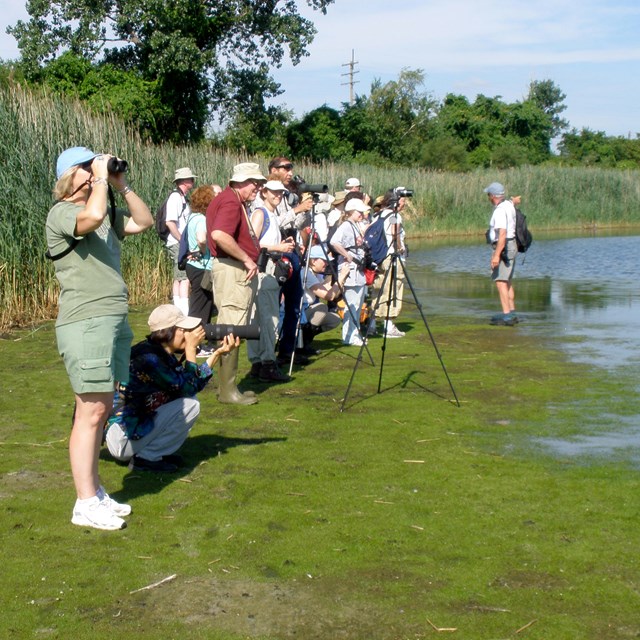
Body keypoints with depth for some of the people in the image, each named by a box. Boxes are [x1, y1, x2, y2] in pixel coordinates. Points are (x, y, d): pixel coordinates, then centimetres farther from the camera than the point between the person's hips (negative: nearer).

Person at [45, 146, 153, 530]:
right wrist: (101, 179, -15)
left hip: (114, 321, 9)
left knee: (102, 411, 13)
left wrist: (122, 185, 9)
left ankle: (95, 491, 23)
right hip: (86, 323, -9)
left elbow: (145, 222, 18)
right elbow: (92, 215, -31)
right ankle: (86, 505, 0)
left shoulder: (106, 213, 17)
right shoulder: (62, 213, -10)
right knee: (90, 413, -7)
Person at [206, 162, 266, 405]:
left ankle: (228, 386, 21)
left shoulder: (235, 201, 18)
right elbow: (219, 235, -31)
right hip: (233, 269, -11)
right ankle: (227, 390, -5)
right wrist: (247, 259, -23)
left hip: (239, 271, 11)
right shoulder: (231, 202, -15)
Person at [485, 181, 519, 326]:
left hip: (503, 248, -10)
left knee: (500, 281, -13)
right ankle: (512, 313, 21)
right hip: (512, 245, 10)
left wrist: (496, 255, -32)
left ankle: (506, 315, -18)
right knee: (507, 281, 16)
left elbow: (502, 234, -29)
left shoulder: (500, 210, -20)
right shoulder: (509, 204, 8)